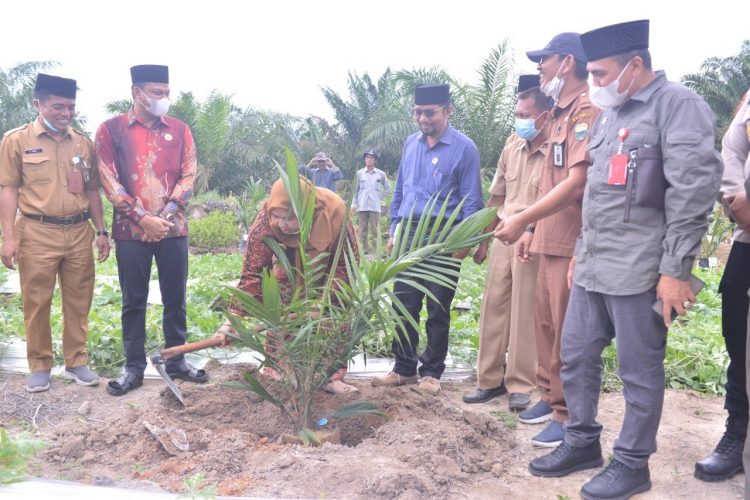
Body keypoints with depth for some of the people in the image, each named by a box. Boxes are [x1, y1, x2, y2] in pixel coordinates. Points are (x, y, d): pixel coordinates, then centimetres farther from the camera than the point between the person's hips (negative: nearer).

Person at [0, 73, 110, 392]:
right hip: (37, 233, -3)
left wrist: (101, 230, 10)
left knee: (78, 302, 8)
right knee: (37, 303, 5)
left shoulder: (83, 143, 10)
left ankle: (76, 361, 21)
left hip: (79, 232, 3)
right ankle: (39, 366, 18)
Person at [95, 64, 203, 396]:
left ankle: (176, 362, 20)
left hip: (173, 229, 2)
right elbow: (109, 181, -4)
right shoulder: (111, 129, 1)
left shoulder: (179, 130, 7)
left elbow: (189, 175, 3)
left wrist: (166, 214, -9)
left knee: (175, 298, 8)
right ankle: (134, 368, 16)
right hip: (131, 231, -2)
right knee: (133, 301, 6)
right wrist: (143, 217, -12)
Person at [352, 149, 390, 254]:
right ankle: (363, 249, 8)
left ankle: (376, 250, 1)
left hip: (375, 206, -1)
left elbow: (387, 188, 14)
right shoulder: (359, 173, 5)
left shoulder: (381, 174, 3)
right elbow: (355, 190, 8)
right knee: (362, 229, 3)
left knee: (375, 229, -2)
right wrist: (353, 204, 4)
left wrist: (380, 198, 5)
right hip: (362, 206, 1)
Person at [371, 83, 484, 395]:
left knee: (438, 309, 5)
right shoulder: (411, 144, 11)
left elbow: (471, 199, -6)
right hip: (409, 234, 5)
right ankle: (404, 369, 20)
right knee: (404, 304, 7)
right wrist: (394, 231, 13)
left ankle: (431, 373, 18)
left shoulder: (464, 148, -5)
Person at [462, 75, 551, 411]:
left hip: (533, 241, -6)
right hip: (503, 239, 6)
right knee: (493, 307, 9)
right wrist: (484, 240, 18)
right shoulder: (512, 145, 9)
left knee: (524, 314, 2)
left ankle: (520, 385, 15)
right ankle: (490, 379, 21)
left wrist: (532, 231, -22)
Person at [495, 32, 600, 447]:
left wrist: (523, 219, -23)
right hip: (550, 240, 9)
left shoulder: (586, 111, -13)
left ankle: (569, 415, 10)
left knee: (567, 332, -1)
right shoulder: (561, 114, 17)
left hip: (572, 243, -9)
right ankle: (550, 395, 30)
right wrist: (534, 229, 20)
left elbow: (577, 181, -23)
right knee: (545, 324, 16)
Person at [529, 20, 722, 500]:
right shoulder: (610, 115, 17)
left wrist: (675, 270, -18)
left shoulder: (678, 105, -9)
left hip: (639, 270, -8)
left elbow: (693, 192, -16)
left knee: (640, 371, 4)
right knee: (576, 356, 14)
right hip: (594, 266, 9)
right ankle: (582, 443, 30)